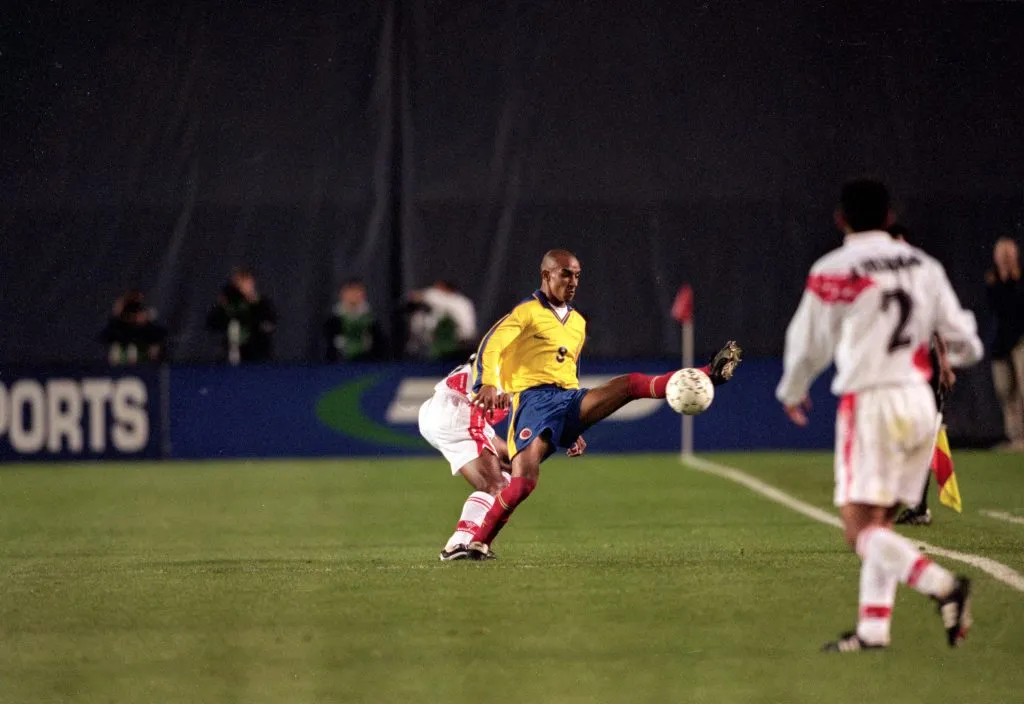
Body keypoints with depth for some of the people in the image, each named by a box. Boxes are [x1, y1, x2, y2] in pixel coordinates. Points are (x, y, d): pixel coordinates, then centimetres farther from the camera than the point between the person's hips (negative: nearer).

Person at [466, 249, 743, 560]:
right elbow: (490, 347, -11)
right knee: (523, 483, -23)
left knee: (631, 384, -16)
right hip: (533, 399, -5)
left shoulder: (578, 323, 26)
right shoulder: (526, 312, 4)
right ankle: (478, 543, -9)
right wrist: (487, 384, -31)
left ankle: (709, 375, -27)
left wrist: (575, 428, 34)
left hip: (570, 399, 5)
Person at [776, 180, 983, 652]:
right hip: (920, 401, 6)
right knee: (880, 523, 14)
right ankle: (873, 627, 9)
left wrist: (793, 392, 25)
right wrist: (956, 355, 37)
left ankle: (941, 585, -26)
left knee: (860, 529, -7)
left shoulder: (833, 272, -5)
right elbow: (965, 344, 12)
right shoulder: (923, 267, 9)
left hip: (870, 403, -6)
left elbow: (808, 345, 4)